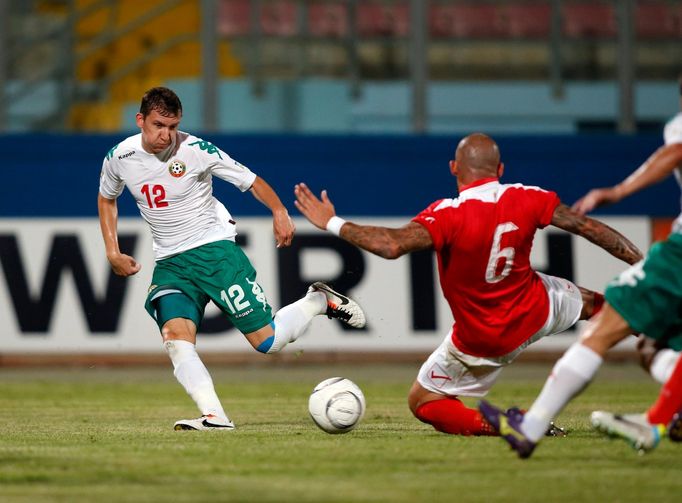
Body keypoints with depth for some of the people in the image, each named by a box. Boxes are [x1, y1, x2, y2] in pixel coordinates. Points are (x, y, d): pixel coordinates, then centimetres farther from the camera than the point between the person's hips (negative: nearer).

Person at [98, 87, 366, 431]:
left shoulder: (196, 150, -13)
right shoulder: (120, 157, -2)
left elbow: (251, 180, -3)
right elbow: (106, 199, 19)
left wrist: (279, 212, -19)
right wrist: (112, 252, 9)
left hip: (214, 249, -3)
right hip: (169, 263, 3)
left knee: (268, 340, -6)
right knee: (175, 337, -24)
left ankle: (319, 301, 21)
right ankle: (215, 417, -28)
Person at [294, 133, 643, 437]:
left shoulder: (449, 216, -29)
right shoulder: (526, 200, -14)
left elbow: (392, 245, -42)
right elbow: (588, 227, -5)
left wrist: (332, 224, -32)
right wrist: (641, 264, 7)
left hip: (483, 342, -4)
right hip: (536, 313, 4)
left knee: (422, 402, 11)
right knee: (589, 302, 35)